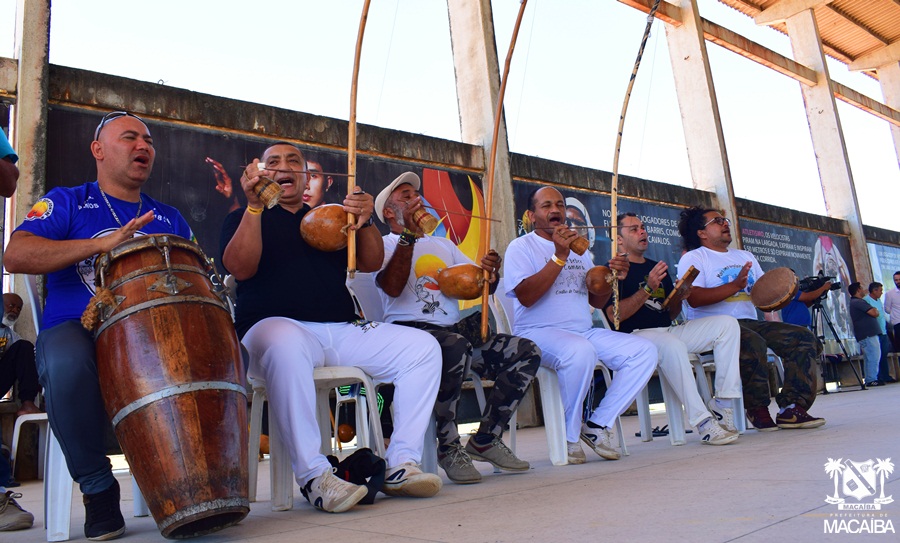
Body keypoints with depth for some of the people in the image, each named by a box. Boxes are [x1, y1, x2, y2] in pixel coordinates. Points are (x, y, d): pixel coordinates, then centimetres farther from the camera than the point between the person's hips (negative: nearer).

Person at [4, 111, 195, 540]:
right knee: (66, 363, -38)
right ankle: (97, 487, -13)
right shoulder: (67, 203, 10)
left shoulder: (170, 220, 20)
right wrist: (100, 244, -19)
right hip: (77, 330, -2)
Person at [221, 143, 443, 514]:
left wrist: (365, 220, -7)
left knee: (422, 346, -13)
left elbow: (371, 263, 11)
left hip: (342, 330, 5)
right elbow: (240, 268, -6)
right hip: (275, 326, -4)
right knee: (286, 344, -41)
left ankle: (400, 465, -15)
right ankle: (313, 475, -34)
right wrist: (255, 205, -13)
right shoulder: (245, 218, 15)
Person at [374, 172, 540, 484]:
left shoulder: (443, 244, 28)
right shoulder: (385, 245, 8)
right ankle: (448, 446, -19)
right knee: (455, 347, -39)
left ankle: (485, 441, -2)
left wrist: (490, 273, -3)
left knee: (526, 352, -11)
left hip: (454, 329, 7)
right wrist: (408, 233, -16)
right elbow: (392, 288, -14)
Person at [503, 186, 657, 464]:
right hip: (539, 332, -7)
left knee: (644, 351, -11)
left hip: (585, 331, 7)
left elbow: (596, 301, 20)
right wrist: (559, 257, -17)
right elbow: (525, 297, -15)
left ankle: (598, 425, -6)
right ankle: (569, 436, -16)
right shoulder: (521, 247, 2)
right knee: (581, 352, -38)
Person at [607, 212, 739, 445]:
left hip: (668, 330, 8)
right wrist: (648, 288, -19)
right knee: (672, 345, -39)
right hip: (636, 335, -7)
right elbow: (614, 315, -13)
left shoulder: (658, 267, 24)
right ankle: (702, 421, -32)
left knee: (727, 323, -7)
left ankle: (723, 403, -12)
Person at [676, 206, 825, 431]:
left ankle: (792, 408, -16)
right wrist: (735, 285, -24)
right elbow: (694, 298, -15)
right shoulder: (693, 258, 1)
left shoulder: (745, 256, 25)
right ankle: (757, 409, -18)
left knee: (804, 338, -11)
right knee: (753, 342, -36)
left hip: (751, 322, 7)